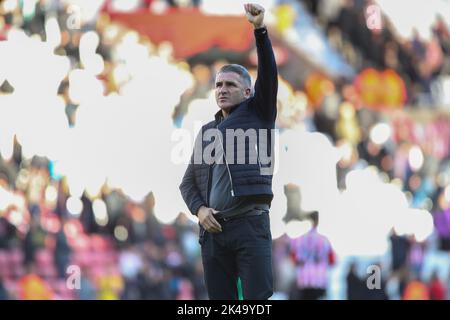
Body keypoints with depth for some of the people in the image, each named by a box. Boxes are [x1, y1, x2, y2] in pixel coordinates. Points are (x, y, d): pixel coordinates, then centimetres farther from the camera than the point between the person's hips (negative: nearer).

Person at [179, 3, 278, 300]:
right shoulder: (206, 132, 22)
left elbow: (269, 74, -7)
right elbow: (188, 182, 20)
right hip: (213, 230, 5)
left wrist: (260, 30, -19)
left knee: (258, 299, -12)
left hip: (250, 224, -5)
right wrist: (199, 209, -1)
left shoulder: (257, 114, 10)